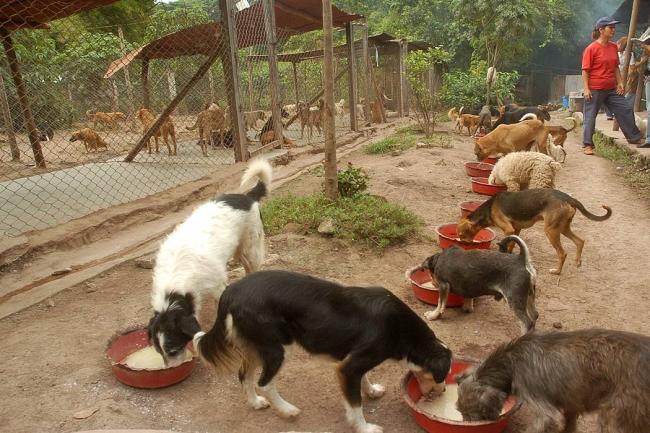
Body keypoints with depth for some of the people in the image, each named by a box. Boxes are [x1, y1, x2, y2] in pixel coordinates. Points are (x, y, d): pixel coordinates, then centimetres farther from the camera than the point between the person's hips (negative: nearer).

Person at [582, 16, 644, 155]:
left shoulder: (614, 47, 10)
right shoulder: (591, 48, -11)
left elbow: (616, 67, 17)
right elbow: (585, 70, -12)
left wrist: (620, 83, 9)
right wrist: (586, 89, -17)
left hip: (612, 89, 7)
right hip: (595, 90, -7)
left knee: (626, 110, 9)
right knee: (590, 117, 1)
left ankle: (634, 137, 23)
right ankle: (588, 145, 9)